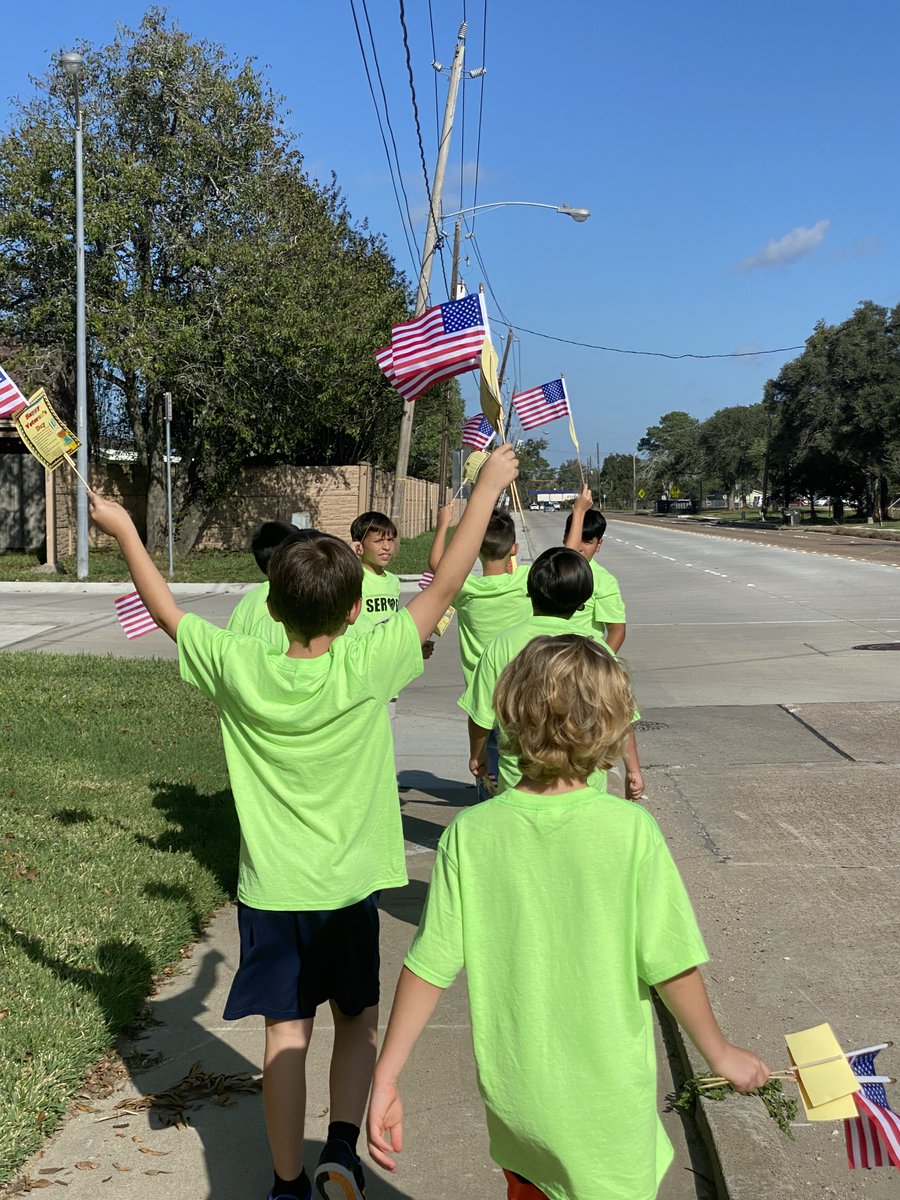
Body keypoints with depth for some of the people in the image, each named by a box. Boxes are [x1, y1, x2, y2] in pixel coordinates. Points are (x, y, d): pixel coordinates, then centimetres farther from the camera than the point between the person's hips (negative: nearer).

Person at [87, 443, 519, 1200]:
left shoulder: (238, 669, -13)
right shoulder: (365, 669, -18)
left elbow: (165, 610, 3)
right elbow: (445, 587, -9)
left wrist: (124, 532, 17)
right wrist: (490, 486, 0)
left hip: (272, 889, 1)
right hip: (349, 886, -1)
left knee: (287, 1034, 11)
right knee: (358, 1020, 18)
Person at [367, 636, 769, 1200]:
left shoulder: (471, 833, -13)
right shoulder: (630, 829, -19)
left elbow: (429, 967, -11)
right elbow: (671, 966, -13)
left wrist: (386, 1079, -1)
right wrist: (720, 1053, 4)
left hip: (514, 1096, 2)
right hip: (607, 1104, -2)